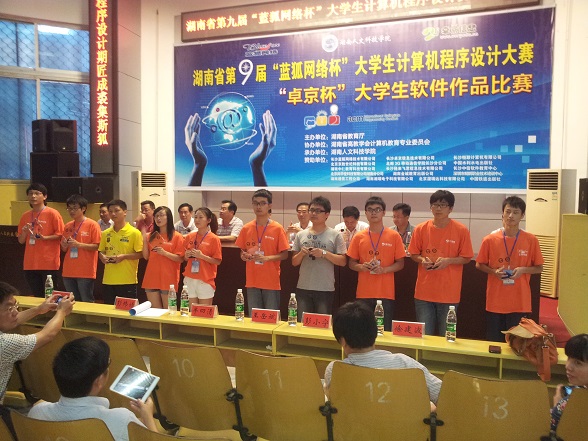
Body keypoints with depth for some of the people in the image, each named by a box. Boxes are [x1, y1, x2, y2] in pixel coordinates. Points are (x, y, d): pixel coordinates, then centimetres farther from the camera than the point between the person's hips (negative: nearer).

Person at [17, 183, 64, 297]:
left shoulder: (52, 213, -6)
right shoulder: (25, 216, 10)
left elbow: (60, 235, -7)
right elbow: (21, 241, 14)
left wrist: (44, 238, -20)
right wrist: (24, 231, -6)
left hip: (49, 263, -5)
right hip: (30, 264, 5)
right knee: (36, 296, 12)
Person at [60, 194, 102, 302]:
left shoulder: (92, 224, -6)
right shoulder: (68, 226, 12)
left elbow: (97, 246, -11)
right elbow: (64, 249, 19)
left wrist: (78, 244, -20)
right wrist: (64, 246, -3)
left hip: (85, 272, -6)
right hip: (68, 271, 6)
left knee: (87, 302, 0)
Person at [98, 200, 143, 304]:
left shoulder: (134, 232, -6)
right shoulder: (105, 233, 10)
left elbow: (140, 254, -8)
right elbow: (101, 252, 17)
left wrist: (124, 256, -20)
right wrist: (103, 257, -4)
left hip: (128, 281, -5)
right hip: (108, 281, 5)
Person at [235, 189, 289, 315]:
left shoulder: (277, 228, -6)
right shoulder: (246, 228, 4)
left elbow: (284, 255, -5)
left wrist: (266, 258, -20)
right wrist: (244, 256, -8)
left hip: (271, 282, -3)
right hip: (252, 281, 3)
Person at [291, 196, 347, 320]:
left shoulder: (335, 235, -2)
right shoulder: (301, 235, 7)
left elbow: (343, 261, -5)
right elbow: (294, 262, 11)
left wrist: (324, 253, -16)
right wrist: (301, 253, -9)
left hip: (325, 289, -3)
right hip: (303, 288, 3)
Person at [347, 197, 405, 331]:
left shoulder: (394, 236, 1)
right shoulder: (358, 237, 5)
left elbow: (400, 263, 3)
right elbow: (351, 263, 9)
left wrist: (384, 270, -14)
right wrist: (362, 267, -12)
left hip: (386, 292, -1)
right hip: (364, 292, 1)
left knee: (386, 330, 4)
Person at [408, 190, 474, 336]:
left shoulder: (461, 230, -5)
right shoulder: (420, 229, 1)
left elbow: (466, 258, 0)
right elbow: (413, 254, 9)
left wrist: (448, 261, -17)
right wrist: (422, 260, -12)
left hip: (449, 293, -1)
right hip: (424, 291, 2)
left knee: (446, 335, 9)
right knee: (424, 335, 9)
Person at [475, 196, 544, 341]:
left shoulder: (531, 240, -3)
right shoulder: (490, 239, -3)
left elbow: (539, 268, 6)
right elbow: (479, 265, 7)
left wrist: (523, 270, -13)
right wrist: (494, 271, -12)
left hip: (520, 303, 0)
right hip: (495, 302, 0)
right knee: (494, 342, 9)